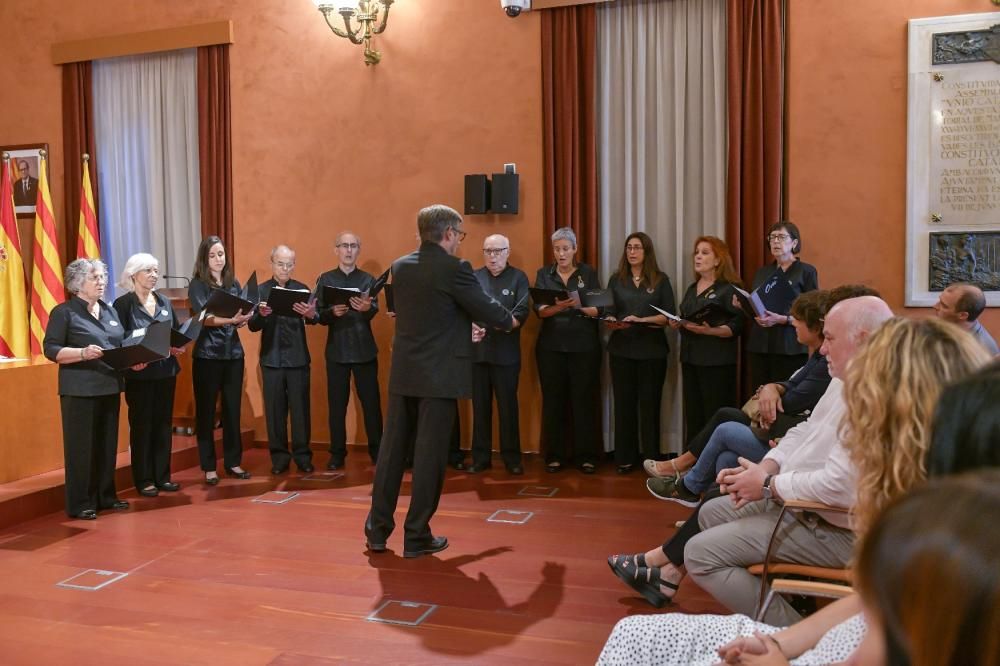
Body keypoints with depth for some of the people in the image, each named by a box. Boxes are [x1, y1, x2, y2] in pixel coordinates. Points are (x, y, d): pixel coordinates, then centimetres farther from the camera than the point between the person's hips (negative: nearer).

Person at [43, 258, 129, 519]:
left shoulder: (109, 310, 14)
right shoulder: (63, 312, -5)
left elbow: (121, 345, 20)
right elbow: (50, 349, -11)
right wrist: (83, 353, -25)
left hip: (110, 387, 6)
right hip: (80, 390, -6)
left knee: (108, 444, 11)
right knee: (81, 446, -2)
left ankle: (106, 496, 22)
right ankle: (80, 504, 5)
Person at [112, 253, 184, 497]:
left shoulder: (165, 302, 11)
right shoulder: (123, 304, -5)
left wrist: (178, 347, -7)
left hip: (166, 371, 5)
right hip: (139, 373, -5)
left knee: (163, 424, 10)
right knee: (142, 425, 3)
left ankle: (162, 476, 19)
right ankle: (144, 480, 11)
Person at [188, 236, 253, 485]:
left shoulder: (234, 284, 10)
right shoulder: (197, 285, -4)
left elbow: (241, 316, 11)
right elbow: (204, 318, -16)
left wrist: (244, 318, -13)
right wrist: (230, 319, -33)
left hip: (233, 354, 4)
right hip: (208, 356, -4)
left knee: (232, 410, 9)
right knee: (206, 412, 2)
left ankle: (233, 462, 18)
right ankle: (209, 467, 8)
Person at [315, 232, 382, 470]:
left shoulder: (368, 279, 5)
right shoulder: (325, 279, 5)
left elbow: (374, 310, -11)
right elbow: (318, 315, 1)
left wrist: (366, 308, -34)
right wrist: (333, 312, -21)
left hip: (365, 350, 0)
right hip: (336, 350, 0)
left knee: (371, 401, 2)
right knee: (337, 403, 4)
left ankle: (377, 450, 13)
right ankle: (337, 453, 14)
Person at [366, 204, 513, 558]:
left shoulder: (400, 267, 7)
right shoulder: (454, 268, -13)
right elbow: (487, 309, -7)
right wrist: (509, 321, 17)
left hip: (403, 372, 6)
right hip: (439, 374, -6)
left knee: (392, 447, 11)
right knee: (430, 453, 2)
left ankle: (378, 529, 18)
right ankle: (417, 536, 10)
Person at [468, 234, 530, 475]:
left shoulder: (518, 277, 2)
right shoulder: (474, 277, 8)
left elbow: (522, 313, -9)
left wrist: (492, 326, -24)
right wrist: (472, 327, -21)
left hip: (506, 352, -2)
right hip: (477, 351, 2)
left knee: (507, 405, 2)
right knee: (480, 406, 7)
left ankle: (512, 458, 12)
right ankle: (481, 457, 16)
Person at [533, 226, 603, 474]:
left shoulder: (588, 273, 4)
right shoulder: (543, 274, 6)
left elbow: (597, 310, -4)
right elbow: (539, 310, -7)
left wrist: (577, 304, -25)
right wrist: (559, 307, -28)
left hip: (584, 346, -1)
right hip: (551, 346, 1)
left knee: (584, 400, 0)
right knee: (553, 401, 3)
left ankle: (586, 456, 7)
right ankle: (555, 455, 11)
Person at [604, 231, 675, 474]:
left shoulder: (661, 280, 4)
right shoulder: (616, 280, 10)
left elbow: (669, 316, -1)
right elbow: (609, 313, 9)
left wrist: (642, 320, -15)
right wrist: (612, 323, -13)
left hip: (652, 350, -1)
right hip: (621, 350, 2)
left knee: (649, 404, 1)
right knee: (624, 403, 2)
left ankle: (652, 458, 9)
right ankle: (625, 458, 9)